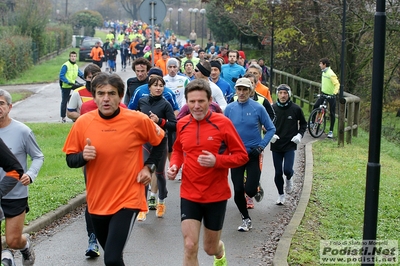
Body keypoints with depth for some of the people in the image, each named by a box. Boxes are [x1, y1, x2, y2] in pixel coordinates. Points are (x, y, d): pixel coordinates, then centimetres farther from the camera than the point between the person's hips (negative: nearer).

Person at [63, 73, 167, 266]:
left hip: (127, 200, -4)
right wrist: (83, 156, -18)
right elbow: (70, 159, 2)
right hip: (97, 201, 4)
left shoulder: (138, 120, -11)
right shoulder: (83, 123, -6)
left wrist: (149, 166, -3)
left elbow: (160, 141, 8)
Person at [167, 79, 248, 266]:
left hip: (216, 195, -2)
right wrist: (174, 166, -4)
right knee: (190, 247, -10)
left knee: (210, 248, 15)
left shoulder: (223, 123, -13)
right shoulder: (182, 124, -2)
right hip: (189, 194, 2)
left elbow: (242, 156, -9)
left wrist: (217, 160, -25)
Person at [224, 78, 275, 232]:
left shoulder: (258, 108, -7)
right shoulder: (230, 108, 0)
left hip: (253, 154, -2)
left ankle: (257, 188, 28)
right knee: (238, 191, 1)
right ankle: (246, 219, 22)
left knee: (250, 190, -10)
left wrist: (261, 146, -11)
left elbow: (271, 129, -2)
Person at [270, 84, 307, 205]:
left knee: (287, 170, -15)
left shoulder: (296, 109, -4)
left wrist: (300, 135, -6)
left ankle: (289, 178, 21)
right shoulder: (272, 108, -3)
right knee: (278, 173, 7)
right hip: (276, 146, 1)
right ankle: (281, 195, 26)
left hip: (290, 145, -1)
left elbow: (303, 124, 10)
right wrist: (270, 134, -11)